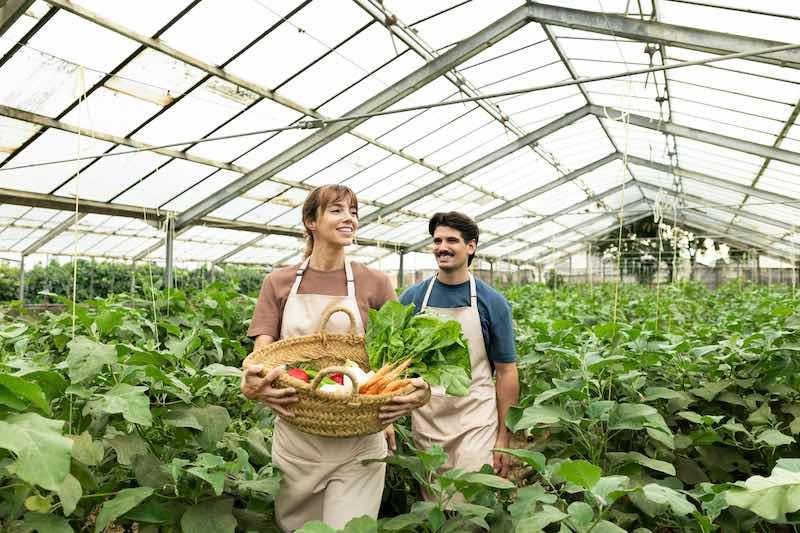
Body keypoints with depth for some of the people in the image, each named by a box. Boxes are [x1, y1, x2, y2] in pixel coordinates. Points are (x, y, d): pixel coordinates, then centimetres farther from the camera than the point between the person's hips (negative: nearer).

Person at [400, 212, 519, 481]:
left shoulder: (492, 302, -3)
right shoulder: (412, 298, 2)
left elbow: (506, 372, 0)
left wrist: (504, 438, -2)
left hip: (475, 423, -2)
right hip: (423, 421, 2)